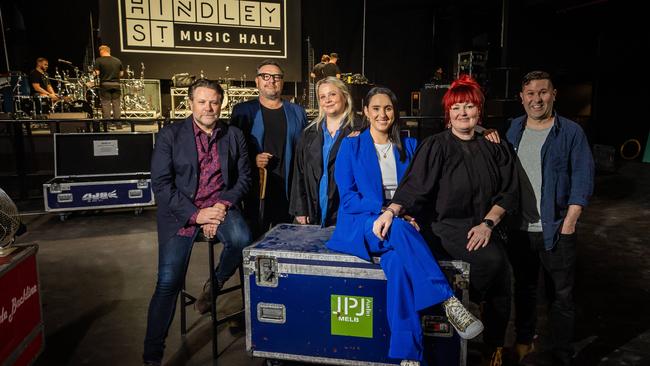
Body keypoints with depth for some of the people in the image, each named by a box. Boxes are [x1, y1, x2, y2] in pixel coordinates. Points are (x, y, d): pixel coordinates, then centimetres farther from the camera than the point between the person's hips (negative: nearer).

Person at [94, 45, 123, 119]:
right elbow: (121, 73, 10)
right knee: (116, 104, 6)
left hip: (105, 84, -3)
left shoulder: (99, 60, -2)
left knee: (106, 105, -1)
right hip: (116, 84, 3)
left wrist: (94, 72, 14)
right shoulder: (118, 60, 9)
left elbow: (97, 73, -7)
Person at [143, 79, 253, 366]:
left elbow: (244, 177, 7)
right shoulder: (170, 135, 0)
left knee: (242, 239, -30)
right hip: (181, 211, -1)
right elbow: (161, 183, -6)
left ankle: (215, 283, 2)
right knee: (168, 282, -8)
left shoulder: (234, 135, 7)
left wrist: (223, 205, -11)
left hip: (221, 206, 2)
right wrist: (195, 214, -15)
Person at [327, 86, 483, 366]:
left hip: (400, 224, 2)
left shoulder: (408, 146, 13)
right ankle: (449, 302, -36)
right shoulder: (351, 146, 4)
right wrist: (385, 211, -16)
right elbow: (348, 196, -4)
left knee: (399, 261, -31)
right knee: (399, 229, -35)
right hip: (361, 224, -2)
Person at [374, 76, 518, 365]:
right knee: (493, 260, -28)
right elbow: (414, 184, -12)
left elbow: (508, 191, 9)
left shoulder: (493, 148, 11)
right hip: (445, 226, -4)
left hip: (481, 226, 4)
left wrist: (487, 223, -4)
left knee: (503, 271, -18)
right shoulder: (436, 146, -1)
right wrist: (391, 210, -28)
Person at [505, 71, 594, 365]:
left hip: (555, 230, -3)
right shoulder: (512, 129, 7)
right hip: (520, 229, 3)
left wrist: (568, 223, -12)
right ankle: (523, 340, 36)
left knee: (561, 296, 6)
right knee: (524, 288, 18)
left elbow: (582, 178, -6)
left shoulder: (571, 132, -4)